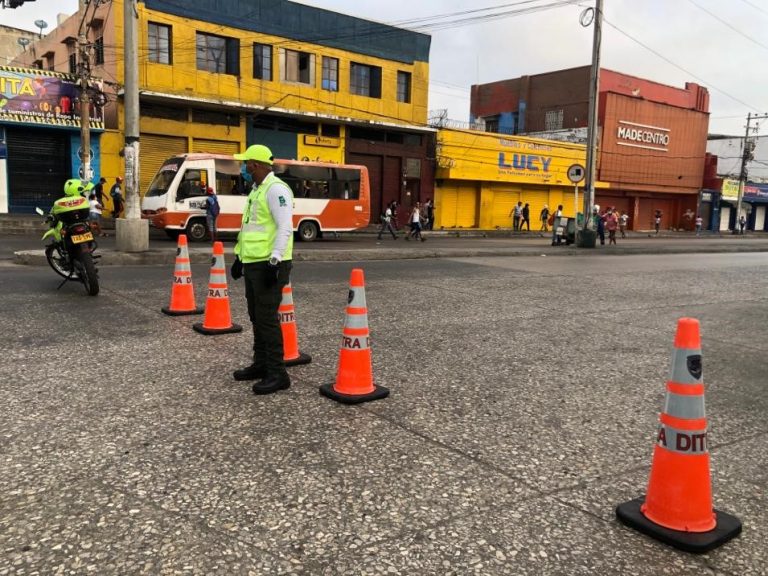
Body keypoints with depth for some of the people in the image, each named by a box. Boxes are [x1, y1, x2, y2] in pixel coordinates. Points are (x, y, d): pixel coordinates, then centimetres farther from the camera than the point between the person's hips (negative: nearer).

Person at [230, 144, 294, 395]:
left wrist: (274, 262, -25)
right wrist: (239, 257, 26)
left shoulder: (276, 189, -13)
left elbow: (285, 228, -21)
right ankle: (261, 365, 26)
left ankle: (277, 374, -3)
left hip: (268, 265, -10)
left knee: (267, 318, -9)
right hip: (253, 263, 10)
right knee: (256, 317, 15)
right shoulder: (256, 190, 19)